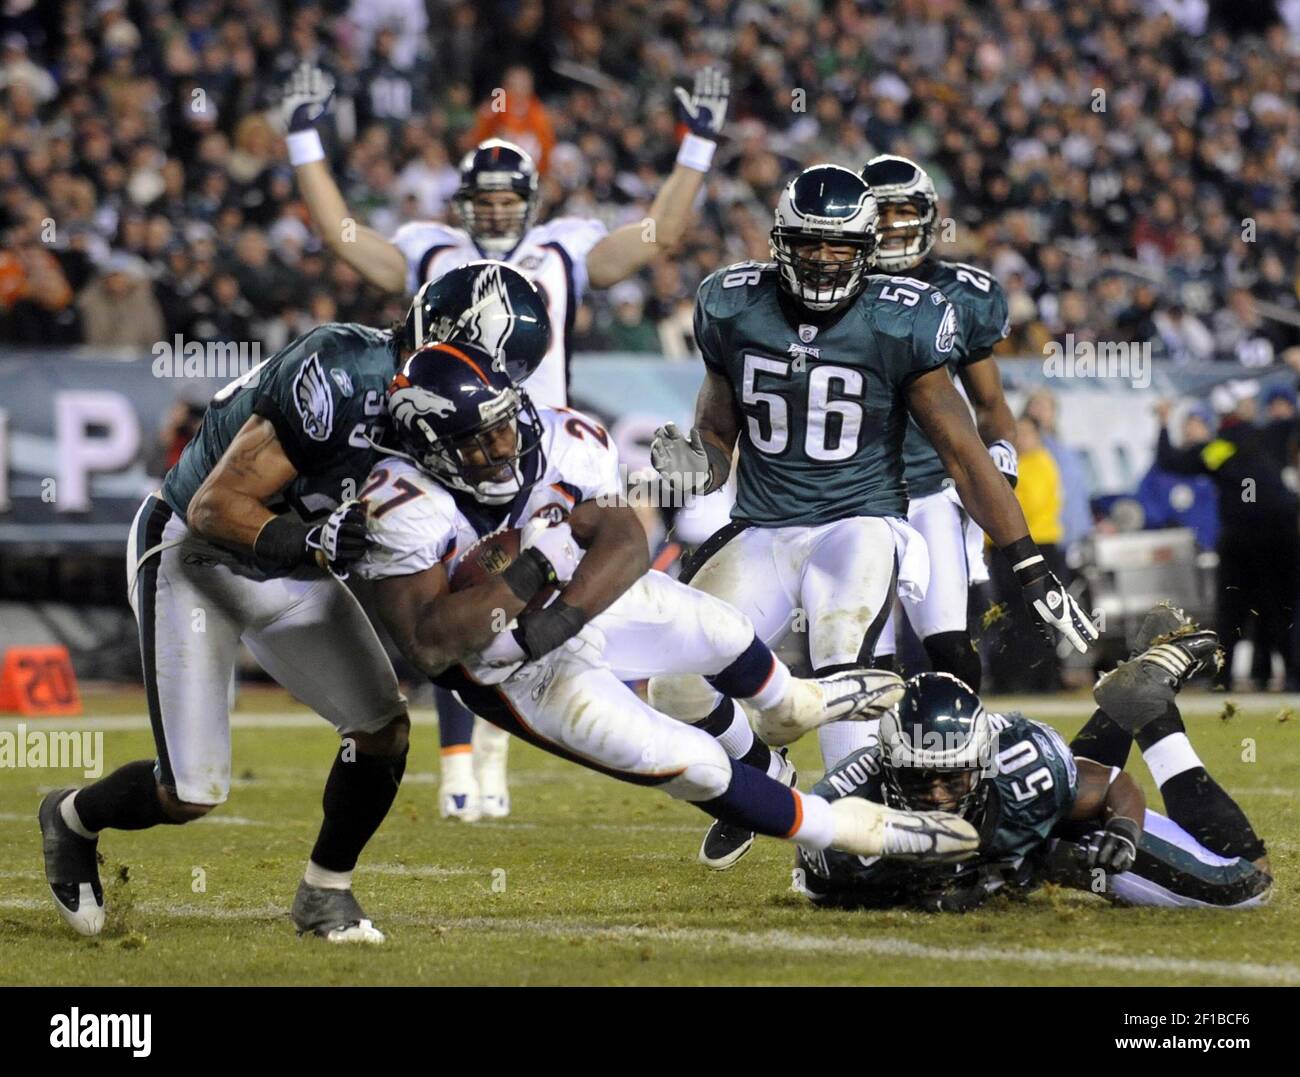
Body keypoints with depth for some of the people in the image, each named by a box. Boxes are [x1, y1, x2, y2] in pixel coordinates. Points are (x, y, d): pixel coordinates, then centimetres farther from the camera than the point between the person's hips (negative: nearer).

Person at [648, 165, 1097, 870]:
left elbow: (963, 454, -2)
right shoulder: (735, 310, 0)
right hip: (761, 534, 3)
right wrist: (696, 465, -12)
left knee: (841, 673, -33)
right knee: (677, 689, -12)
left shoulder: (899, 325, -8)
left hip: (862, 526, -3)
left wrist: (1033, 573, -3)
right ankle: (760, 782, 19)